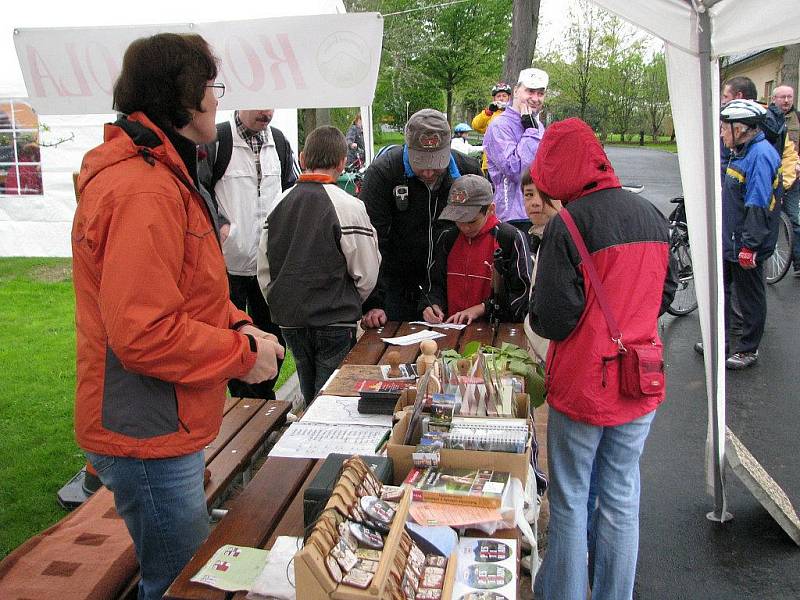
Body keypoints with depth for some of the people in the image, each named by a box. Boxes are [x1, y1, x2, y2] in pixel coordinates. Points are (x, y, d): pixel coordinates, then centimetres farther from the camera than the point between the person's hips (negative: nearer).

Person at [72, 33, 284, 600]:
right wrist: (244, 355, -17)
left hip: (166, 426, 10)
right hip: (148, 439, -10)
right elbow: (144, 334, -29)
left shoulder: (166, 174, 11)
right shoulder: (143, 192, -25)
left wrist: (235, 323, 1)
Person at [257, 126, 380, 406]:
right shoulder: (349, 207, -14)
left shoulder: (280, 203, 0)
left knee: (310, 399, 20)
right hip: (335, 323, -5)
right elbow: (367, 275, -10)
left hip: (289, 322, 5)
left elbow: (264, 270, 5)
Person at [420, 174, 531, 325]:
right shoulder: (447, 238, 11)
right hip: (450, 328, 5)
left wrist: (481, 309, -11)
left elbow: (524, 292, -6)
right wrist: (432, 306, -3)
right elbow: (437, 284, 18)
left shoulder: (512, 238, -4)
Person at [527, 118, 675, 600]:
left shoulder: (568, 223, -18)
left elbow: (553, 319, -19)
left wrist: (536, 316, 2)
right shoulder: (652, 215, 2)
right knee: (622, 499, 16)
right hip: (641, 386, 6)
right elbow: (666, 293, 12)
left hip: (583, 384, -5)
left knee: (569, 501, 11)